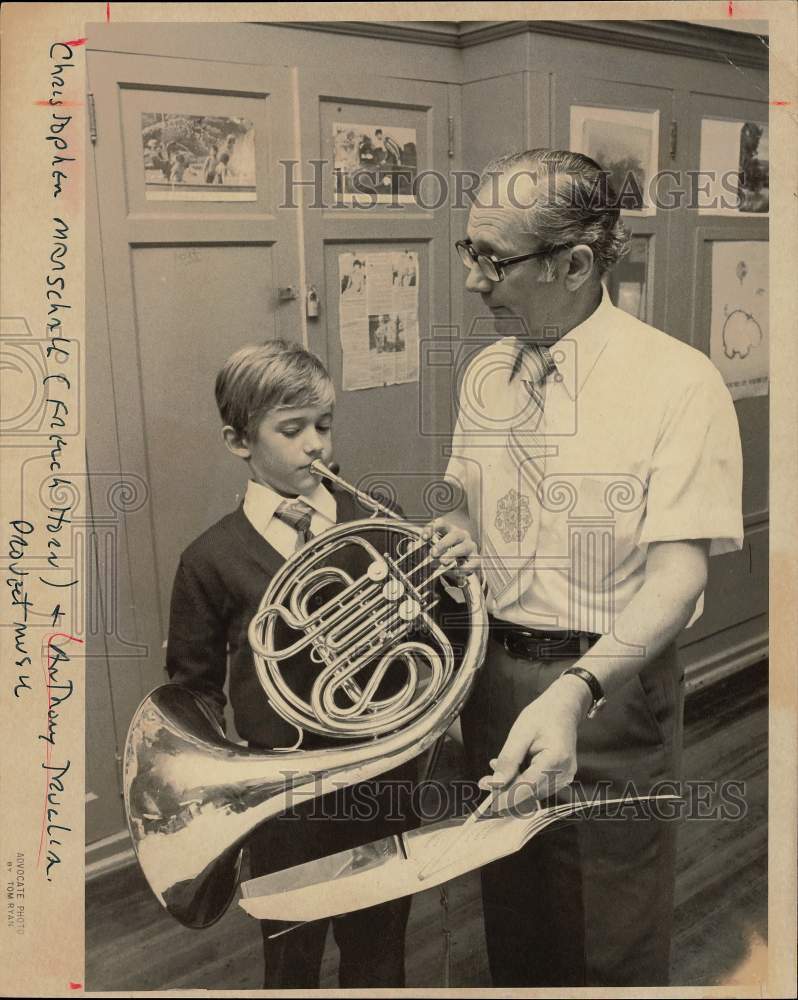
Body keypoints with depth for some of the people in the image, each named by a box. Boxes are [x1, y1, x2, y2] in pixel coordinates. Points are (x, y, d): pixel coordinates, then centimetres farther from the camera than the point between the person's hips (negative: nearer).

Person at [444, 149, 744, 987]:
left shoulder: (677, 382, -16)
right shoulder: (485, 375, 3)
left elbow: (680, 570, -22)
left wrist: (574, 693, -35)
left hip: (610, 692, -5)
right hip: (493, 677, 5)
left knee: (612, 945, 15)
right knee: (512, 925, 24)